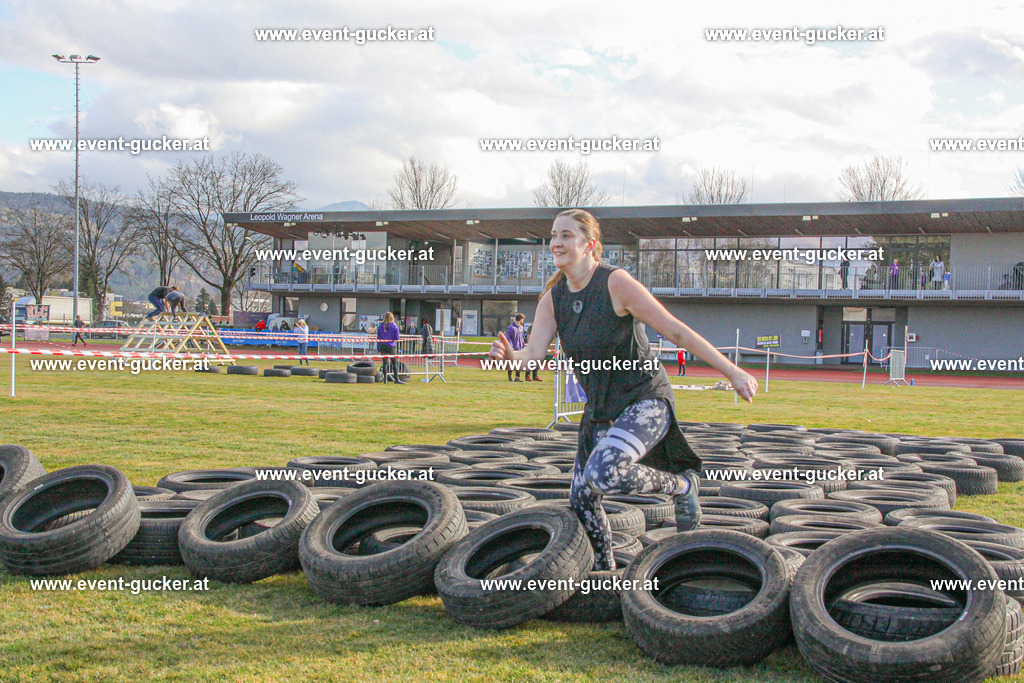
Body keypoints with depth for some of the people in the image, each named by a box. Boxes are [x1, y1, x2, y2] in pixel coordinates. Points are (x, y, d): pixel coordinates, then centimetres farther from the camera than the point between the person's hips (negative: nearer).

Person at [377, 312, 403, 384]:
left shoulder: (380, 326, 2)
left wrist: (378, 349, 8)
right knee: (394, 363, 5)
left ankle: (385, 379, 6)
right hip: (391, 346, -3)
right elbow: (396, 338, -7)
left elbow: (378, 338, 4)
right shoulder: (394, 326, -6)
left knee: (384, 363, 7)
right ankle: (396, 379, 5)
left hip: (382, 346, 3)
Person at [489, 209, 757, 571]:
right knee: (581, 498, 10)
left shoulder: (616, 283, -18)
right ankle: (605, 569, 34)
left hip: (646, 402, -7)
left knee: (602, 474, -30)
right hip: (600, 410, 7)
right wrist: (509, 355, -31)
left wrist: (733, 372, -17)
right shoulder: (552, 299, 0)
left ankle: (682, 485, -3)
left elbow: (676, 331, -17)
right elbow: (533, 353, -7)